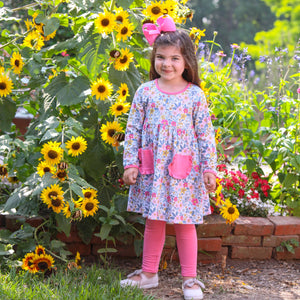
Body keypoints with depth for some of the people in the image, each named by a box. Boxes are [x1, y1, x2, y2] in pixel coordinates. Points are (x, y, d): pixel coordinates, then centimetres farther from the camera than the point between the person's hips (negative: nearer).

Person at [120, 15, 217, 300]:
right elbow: (133, 130, 3)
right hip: (152, 170, 2)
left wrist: (209, 169, -3)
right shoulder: (145, 92, 1)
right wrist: (130, 164, -1)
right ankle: (149, 273, 26)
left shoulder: (195, 95, -2)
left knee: (185, 223, 5)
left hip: (185, 173, -2)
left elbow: (206, 135, 0)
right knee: (153, 222, 12)